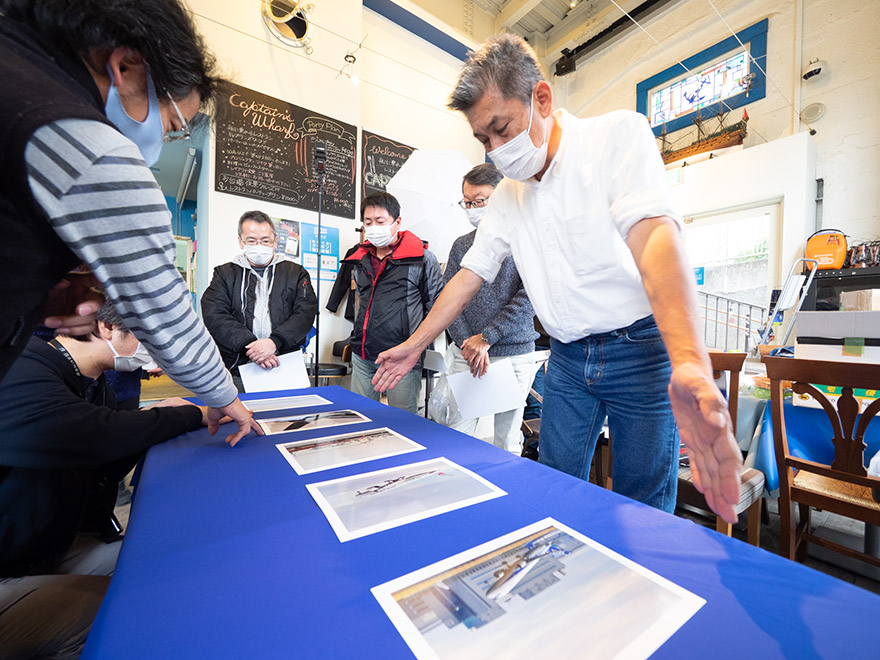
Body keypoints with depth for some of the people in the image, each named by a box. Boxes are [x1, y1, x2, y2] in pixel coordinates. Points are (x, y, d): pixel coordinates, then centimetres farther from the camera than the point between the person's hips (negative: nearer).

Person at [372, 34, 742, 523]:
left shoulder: (619, 134, -8)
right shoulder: (508, 196, 7)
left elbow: (654, 236, -25)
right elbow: (471, 273, 8)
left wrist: (690, 366, -39)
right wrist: (415, 346, 7)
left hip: (641, 349, -4)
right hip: (568, 358, 5)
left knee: (643, 507, 5)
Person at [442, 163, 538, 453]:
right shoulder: (461, 245, 10)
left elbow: (529, 299, -10)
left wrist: (486, 337, -14)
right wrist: (468, 344, -9)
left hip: (515, 355, -2)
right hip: (466, 354, 3)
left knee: (507, 441, 8)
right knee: (457, 435, 5)